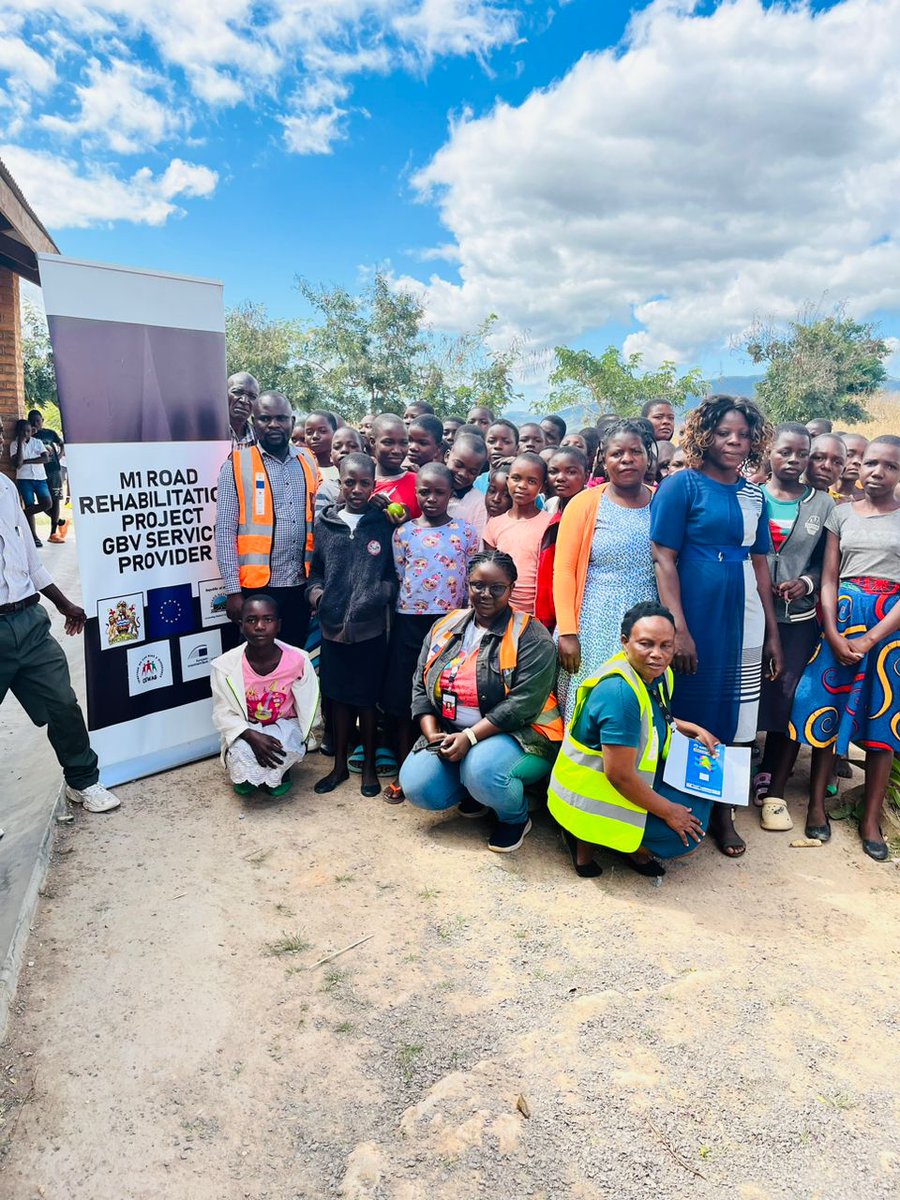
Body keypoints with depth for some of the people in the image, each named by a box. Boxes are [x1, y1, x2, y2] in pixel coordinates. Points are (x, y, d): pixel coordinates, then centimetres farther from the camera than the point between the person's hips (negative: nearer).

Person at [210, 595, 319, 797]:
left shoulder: (298, 659, -22)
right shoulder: (226, 665, -23)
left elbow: (308, 706, -5)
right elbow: (223, 714, -14)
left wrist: (300, 738, -8)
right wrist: (253, 737, -30)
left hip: (284, 724, 0)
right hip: (245, 730, 0)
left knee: (286, 749, -33)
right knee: (241, 755, -31)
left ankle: (278, 771, 6)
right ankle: (246, 775, 9)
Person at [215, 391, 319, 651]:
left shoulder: (308, 462, 8)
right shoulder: (237, 465, -4)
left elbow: (316, 520, 11)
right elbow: (225, 531, -7)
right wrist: (233, 590, -11)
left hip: (301, 585, 4)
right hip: (258, 586, -3)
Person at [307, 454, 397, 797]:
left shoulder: (384, 524, -1)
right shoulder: (324, 524, 5)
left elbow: (395, 573, 1)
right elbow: (315, 569, 12)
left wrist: (381, 592, -16)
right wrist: (315, 591, -6)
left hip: (370, 629, -2)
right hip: (332, 627, 2)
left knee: (368, 698, 10)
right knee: (338, 695, 14)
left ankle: (369, 765, 28)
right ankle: (339, 764, 30)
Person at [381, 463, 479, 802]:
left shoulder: (466, 532, 2)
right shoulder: (403, 532, 5)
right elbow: (400, 579, 8)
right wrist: (406, 614, 3)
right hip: (409, 622, 1)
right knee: (403, 698, 5)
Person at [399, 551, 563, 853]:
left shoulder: (531, 636, -9)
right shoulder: (445, 627, 8)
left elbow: (523, 702, -19)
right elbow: (420, 686, 8)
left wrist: (470, 736, -23)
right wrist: (432, 734, -7)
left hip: (518, 734, -5)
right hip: (449, 735, 5)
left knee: (481, 770, -35)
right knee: (416, 785, -16)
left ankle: (516, 817, -1)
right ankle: (477, 792, 15)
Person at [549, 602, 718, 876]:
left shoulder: (659, 674, -2)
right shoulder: (619, 691, -31)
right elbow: (619, 775, -29)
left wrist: (694, 729, 5)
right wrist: (667, 811, -17)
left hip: (634, 777, 10)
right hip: (592, 796, -10)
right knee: (687, 832, -11)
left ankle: (632, 846, 7)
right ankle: (588, 837, -2)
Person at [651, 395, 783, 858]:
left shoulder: (753, 495, 11)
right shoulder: (681, 485, -6)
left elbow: (759, 563, 14)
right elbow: (664, 559, -11)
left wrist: (772, 632, 12)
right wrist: (679, 629, -18)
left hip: (742, 618, 6)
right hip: (695, 615, -5)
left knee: (732, 716, 12)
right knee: (689, 714, 4)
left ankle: (722, 812, 28)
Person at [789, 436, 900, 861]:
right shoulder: (842, 513, 6)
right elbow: (829, 578, 3)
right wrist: (833, 633, -10)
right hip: (842, 618, 1)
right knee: (827, 711, 3)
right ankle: (817, 805, 16)